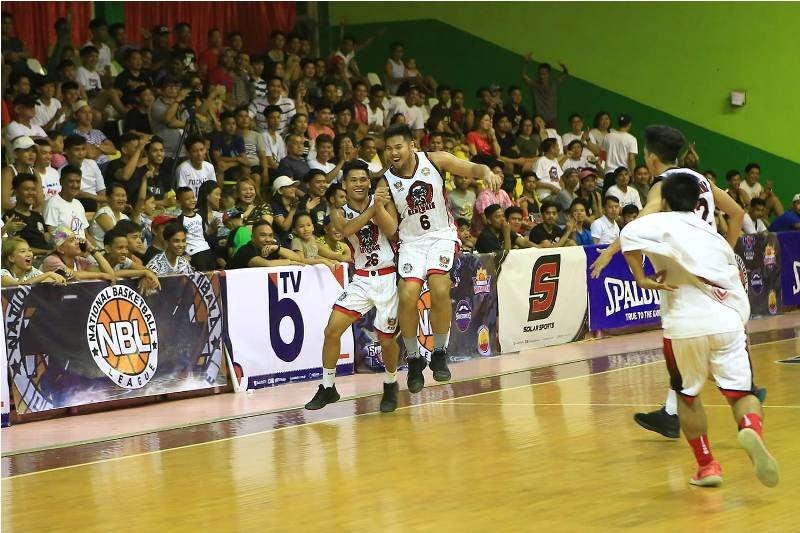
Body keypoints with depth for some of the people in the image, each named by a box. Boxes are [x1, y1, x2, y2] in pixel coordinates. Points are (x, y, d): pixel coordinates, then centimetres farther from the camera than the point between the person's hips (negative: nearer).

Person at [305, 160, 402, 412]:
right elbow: (347, 230, -23)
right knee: (332, 330, -8)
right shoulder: (339, 213, 1)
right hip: (361, 279, 2)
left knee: (387, 340, 1)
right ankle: (328, 387, 7)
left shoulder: (381, 201, -3)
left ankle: (390, 385, 28)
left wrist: (378, 207, -33)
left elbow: (391, 230, -18)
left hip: (388, 277, -2)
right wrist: (372, 208, -35)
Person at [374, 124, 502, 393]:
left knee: (439, 290, -24)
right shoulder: (386, 182, -5)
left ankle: (439, 354, -5)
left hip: (441, 236, -1)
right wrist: (378, 206, -23)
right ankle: (414, 360, 4)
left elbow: (474, 169, -8)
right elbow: (390, 229, -4)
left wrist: (487, 173, -31)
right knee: (407, 297, -17)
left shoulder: (434, 161, -7)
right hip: (411, 241, 1)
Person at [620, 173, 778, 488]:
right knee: (741, 391, 5)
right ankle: (752, 431, -28)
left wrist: (641, 279, -10)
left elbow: (630, 235, -18)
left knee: (687, 394, 19)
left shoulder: (662, 223, 5)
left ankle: (706, 465, 17)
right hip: (728, 321, 3)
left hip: (685, 326, -3)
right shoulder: (711, 234, 23)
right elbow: (736, 275, 26)